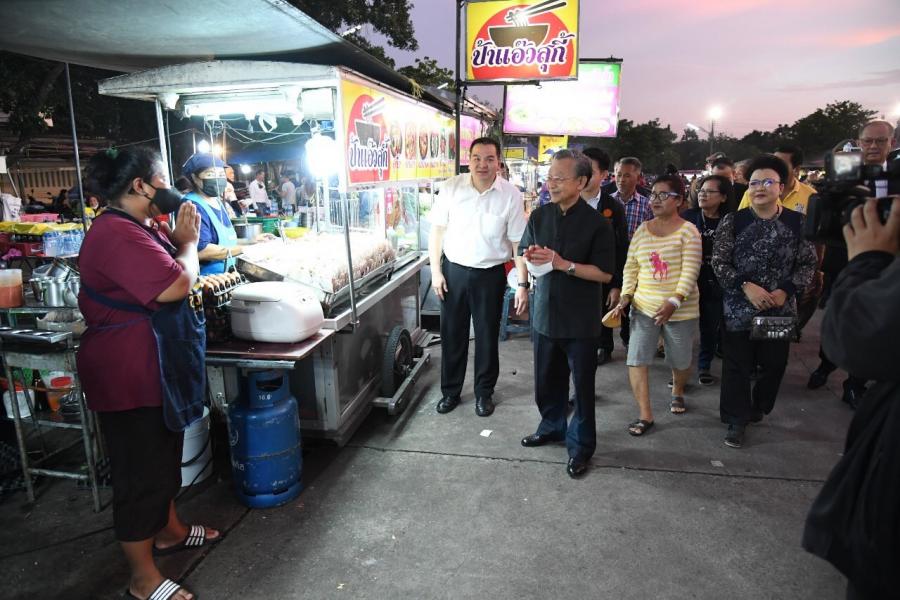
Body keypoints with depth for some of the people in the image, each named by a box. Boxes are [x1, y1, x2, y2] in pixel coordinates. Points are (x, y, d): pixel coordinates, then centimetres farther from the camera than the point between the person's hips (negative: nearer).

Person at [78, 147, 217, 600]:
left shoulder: (141, 227, 11)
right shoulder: (117, 234, -23)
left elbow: (174, 272, 19)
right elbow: (176, 286, -29)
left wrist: (182, 241, 0)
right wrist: (188, 242, -12)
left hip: (156, 367, 11)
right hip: (129, 375, -11)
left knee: (165, 455, 23)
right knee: (140, 472, 2)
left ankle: (168, 530, 43)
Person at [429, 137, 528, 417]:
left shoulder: (511, 194, -8)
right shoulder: (451, 188, -5)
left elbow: (518, 242, -5)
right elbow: (437, 230, 2)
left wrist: (523, 284, -7)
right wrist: (435, 271, -2)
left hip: (490, 275, -1)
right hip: (453, 270, 1)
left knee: (487, 336, 11)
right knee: (452, 334, 12)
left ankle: (484, 393, 30)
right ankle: (450, 391, 30)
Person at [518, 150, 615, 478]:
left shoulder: (596, 224, -12)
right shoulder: (539, 216, 2)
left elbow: (605, 273, -13)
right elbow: (524, 254, 14)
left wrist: (564, 264, -22)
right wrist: (529, 257, -10)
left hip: (580, 319, -4)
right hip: (545, 312, 5)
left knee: (582, 383, 9)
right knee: (547, 379, 18)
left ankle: (581, 445, 26)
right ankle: (552, 427, 41)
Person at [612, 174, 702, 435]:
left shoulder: (687, 231, -8)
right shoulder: (642, 230, 5)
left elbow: (690, 271, -15)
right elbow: (631, 267, 7)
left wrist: (674, 301, -26)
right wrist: (626, 296, -5)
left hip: (680, 309, -3)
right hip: (643, 306, 3)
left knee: (680, 359, 14)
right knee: (636, 359, -5)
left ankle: (677, 392, 46)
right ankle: (645, 415, 5)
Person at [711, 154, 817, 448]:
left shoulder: (798, 222, 0)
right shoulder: (732, 221, -4)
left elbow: (808, 263, 3)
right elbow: (718, 262, -6)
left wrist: (786, 291, -12)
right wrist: (746, 286, -18)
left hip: (780, 309, 2)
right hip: (740, 309, -2)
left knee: (774, 364, 14)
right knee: (737, 366, 4)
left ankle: (758, 408, 38)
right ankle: (736, 420, 19)